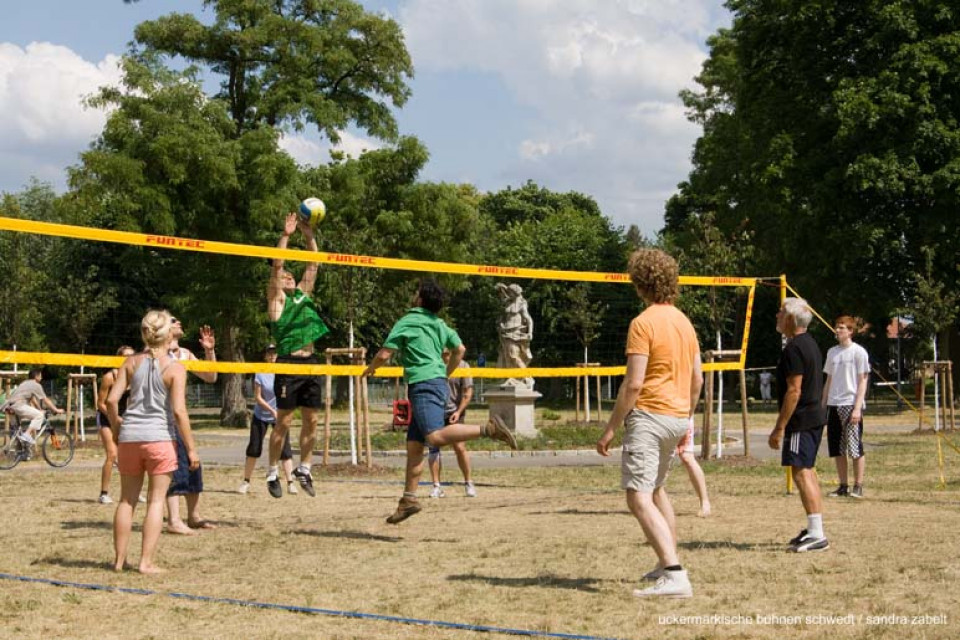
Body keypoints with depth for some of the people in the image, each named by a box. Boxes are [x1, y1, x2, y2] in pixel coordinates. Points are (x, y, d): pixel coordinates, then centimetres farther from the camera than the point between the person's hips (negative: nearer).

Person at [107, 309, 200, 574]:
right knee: (156, 500, 3)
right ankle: (147, 562, 0)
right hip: (160, 437, -4)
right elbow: (179, 411, -13)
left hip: (130, 436, 4)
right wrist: (191, 448, -7)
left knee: (127, 500, 14)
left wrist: (116, 429, 16)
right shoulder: (175, 368, -7)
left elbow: (111, 400, 0)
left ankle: (119, 559, 19)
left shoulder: (132, 362, 4)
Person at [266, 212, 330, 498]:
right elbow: (276, 266, -8)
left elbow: (313, 264, 15)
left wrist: (309, 235, 5)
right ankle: (273, 473, 4)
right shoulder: (277, 299, 4)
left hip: (310, 362, 6)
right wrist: (286, 235, -11)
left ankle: (304, 469, 18)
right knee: (284, 421, -4)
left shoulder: (304, 293, 18)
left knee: (311, 421, 7)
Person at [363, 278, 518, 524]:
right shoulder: (439, 324, 17)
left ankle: (488, 428, -30)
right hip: (438, 382, 9)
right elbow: (459, 349, 23)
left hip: (423, 384, -9)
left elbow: (384, 354, -7)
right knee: (414, 445, 8)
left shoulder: (407, 322, -4)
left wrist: (370, 369, 13)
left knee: (436, 436, -25)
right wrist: (446, 374, 35)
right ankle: (409, 499, 7)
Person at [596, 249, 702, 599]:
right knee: (656, 489, 25)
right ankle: (666, 564, 33)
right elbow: (697, 379, 17)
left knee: (639, 497, -13)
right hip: (677, 417, 9)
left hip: (648, 415, -9)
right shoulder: (684, 322, 13)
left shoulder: (644, 323, -13)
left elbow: (634, 383, -18)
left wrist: (611, 428, -13)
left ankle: (674, 576, -25)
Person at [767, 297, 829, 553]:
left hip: (801, 420, -11)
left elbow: (794, 391, -22)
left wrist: (780, 428, -20)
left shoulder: (794, 348, -17)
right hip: (814, 417, 11)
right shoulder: (809, 343, 15)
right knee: (807, 470, 17)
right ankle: (814, 529, 23)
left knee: (801, 472, -12)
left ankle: (817, 535, -16)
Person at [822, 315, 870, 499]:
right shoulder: (832, 352, 13)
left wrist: (857, 407, -14)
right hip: (833, 405, 6)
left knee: (855, 448, -4)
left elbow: (863, 381, -7)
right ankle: (843, 486, 12)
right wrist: (823, 405, 14)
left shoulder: (859, 352, -4)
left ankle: (858, 487, 1)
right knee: (837, 449, 6)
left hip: (851, 405, -6)